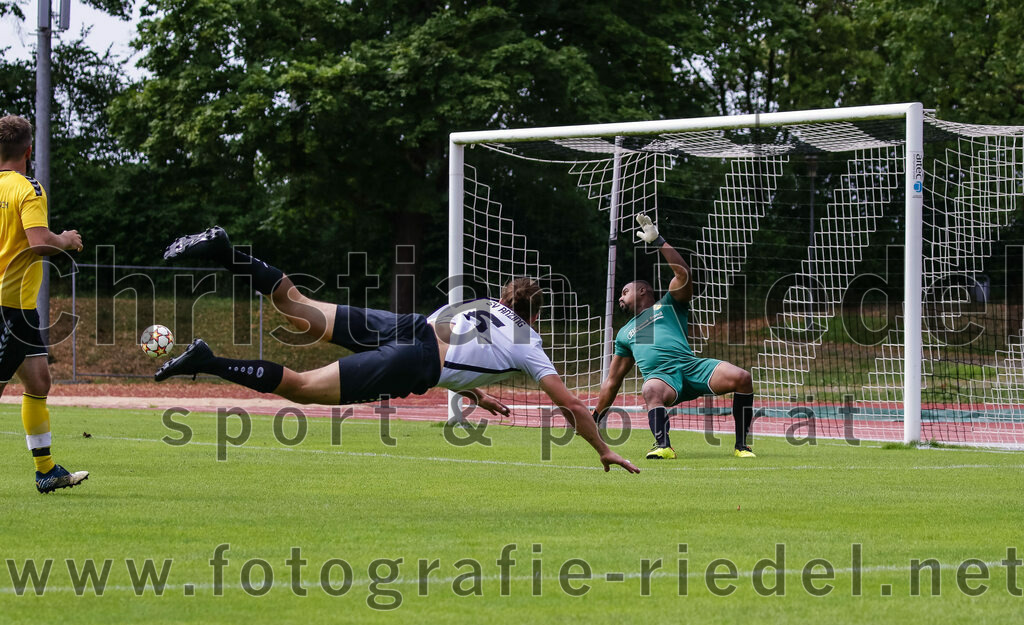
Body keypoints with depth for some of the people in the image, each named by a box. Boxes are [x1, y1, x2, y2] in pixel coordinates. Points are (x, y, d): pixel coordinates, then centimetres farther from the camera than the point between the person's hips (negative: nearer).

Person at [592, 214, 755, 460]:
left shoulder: (668, 304, 25)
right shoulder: (625, 333, 35)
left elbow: (683, 273, 5)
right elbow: (612, 382, 37)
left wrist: (658, 241, 4)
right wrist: (594, 419, 34)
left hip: (690, 365, -1)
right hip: (660, 376, 1)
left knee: (742, 378, -29)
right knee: (651, 391, -40)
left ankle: (741, 445, -21)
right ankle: (663, 446, -57)